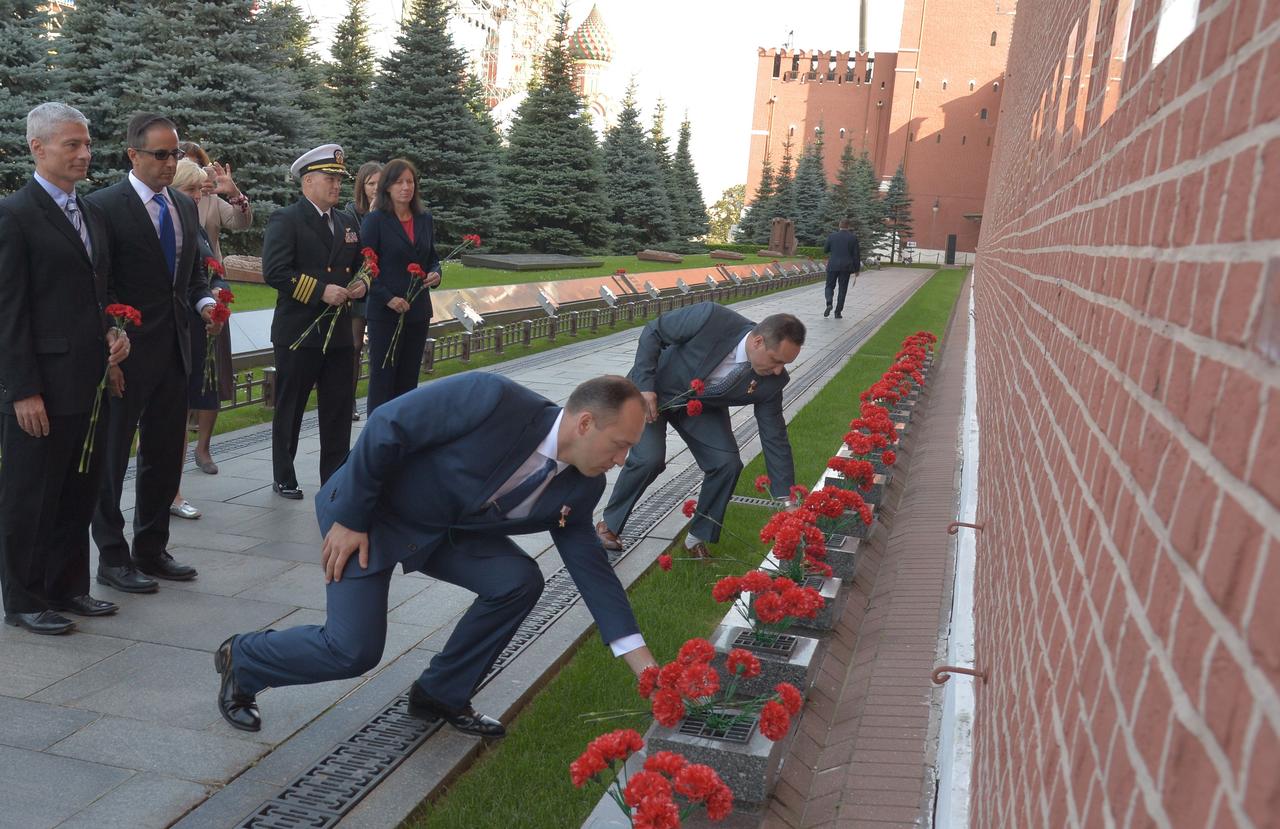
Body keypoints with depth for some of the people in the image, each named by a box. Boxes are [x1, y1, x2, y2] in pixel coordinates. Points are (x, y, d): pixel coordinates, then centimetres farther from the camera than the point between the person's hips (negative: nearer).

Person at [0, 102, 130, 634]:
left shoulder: (91, 213, 14)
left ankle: (67, 586, 29)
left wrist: (113, 332, 2)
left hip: (90, 382, 7)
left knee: (79, 494, 15)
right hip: (43, 386, -7)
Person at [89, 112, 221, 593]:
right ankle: (112, 558, 18)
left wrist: (204, 303, -2)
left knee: (165, 455, 14)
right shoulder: (105, 206, -10)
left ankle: (152, 550, 28)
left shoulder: (185, 207, 11)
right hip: (126, 354, -7)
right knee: (110, 457, 6)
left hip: (173, 352, 7)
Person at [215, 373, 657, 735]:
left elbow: (591, 565, -4)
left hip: (443, 527, 6)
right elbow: (386, 428, -25)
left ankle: (442, 695, 11)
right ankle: (242, 658, 21)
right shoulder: (492, 398, -32)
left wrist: (642, 662, -8)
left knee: (519, 581, -11)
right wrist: (350, 519, -19)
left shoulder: (579, 488, -11)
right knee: (354, 650, -10)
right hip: (365, 510, -6)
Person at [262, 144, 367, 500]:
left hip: (339, 332, 6)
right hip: (298, 333, -6)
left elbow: (360, 267, 24)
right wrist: (321, 291, -22)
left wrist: (360, 286, 1)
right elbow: (274, 271, -18)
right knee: (289, 410, 7)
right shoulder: (285, 220, -7)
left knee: (339, 410, 9)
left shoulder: (347, 223, 14)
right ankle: (284, 479, 21)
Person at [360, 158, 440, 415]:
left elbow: (432, 258, 19)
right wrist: (388, 298, -17)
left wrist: (435, 274, -4)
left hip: (418, 311, 5)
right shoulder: (375, 220, -6)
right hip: (385, 313, -5)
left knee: (408, 378, 9)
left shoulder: (424, 220, 10)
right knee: (383, 378, 0)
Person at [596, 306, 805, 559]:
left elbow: (775, 439, -14)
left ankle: (698, 537, 8)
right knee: (650, 458, -22)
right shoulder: (710, 318, -35)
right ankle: (609, 524, 3)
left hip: (702, 404, 4)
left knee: (727, 463, -14)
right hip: (649, 390, -3)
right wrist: (645, 385, -26)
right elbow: (653, 332, -19)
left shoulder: (770, 381, -23)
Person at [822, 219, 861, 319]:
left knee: (829, 287, 11)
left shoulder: (832, 236, -2)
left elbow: (825, 250, 7)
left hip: (833, 266, 0)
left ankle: (829, 304, -17)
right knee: (842, 290, 8)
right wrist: (857, 269, 5)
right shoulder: (853, 238, -2)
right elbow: (856, 255, -2)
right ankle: (838, 312, 5)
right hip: (846, 267, 0)